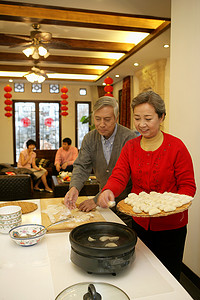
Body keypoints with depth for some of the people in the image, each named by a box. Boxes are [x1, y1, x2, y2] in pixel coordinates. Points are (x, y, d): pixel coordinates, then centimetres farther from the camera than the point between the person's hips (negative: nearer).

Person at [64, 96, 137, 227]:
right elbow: (82, 166, -7)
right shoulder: (89, 139, -2)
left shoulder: (129, 138, -20)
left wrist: (97, 199, -28)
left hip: (126, 201, -4)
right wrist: (74, 187, -29)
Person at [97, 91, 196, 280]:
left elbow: (188, 186, -11)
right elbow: (119, 176, -11)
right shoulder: (130, 147, -1)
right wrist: (108, 191, -32)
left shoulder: (176, 147, -14)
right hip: (140, 222, 4)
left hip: (170, 227, -3)